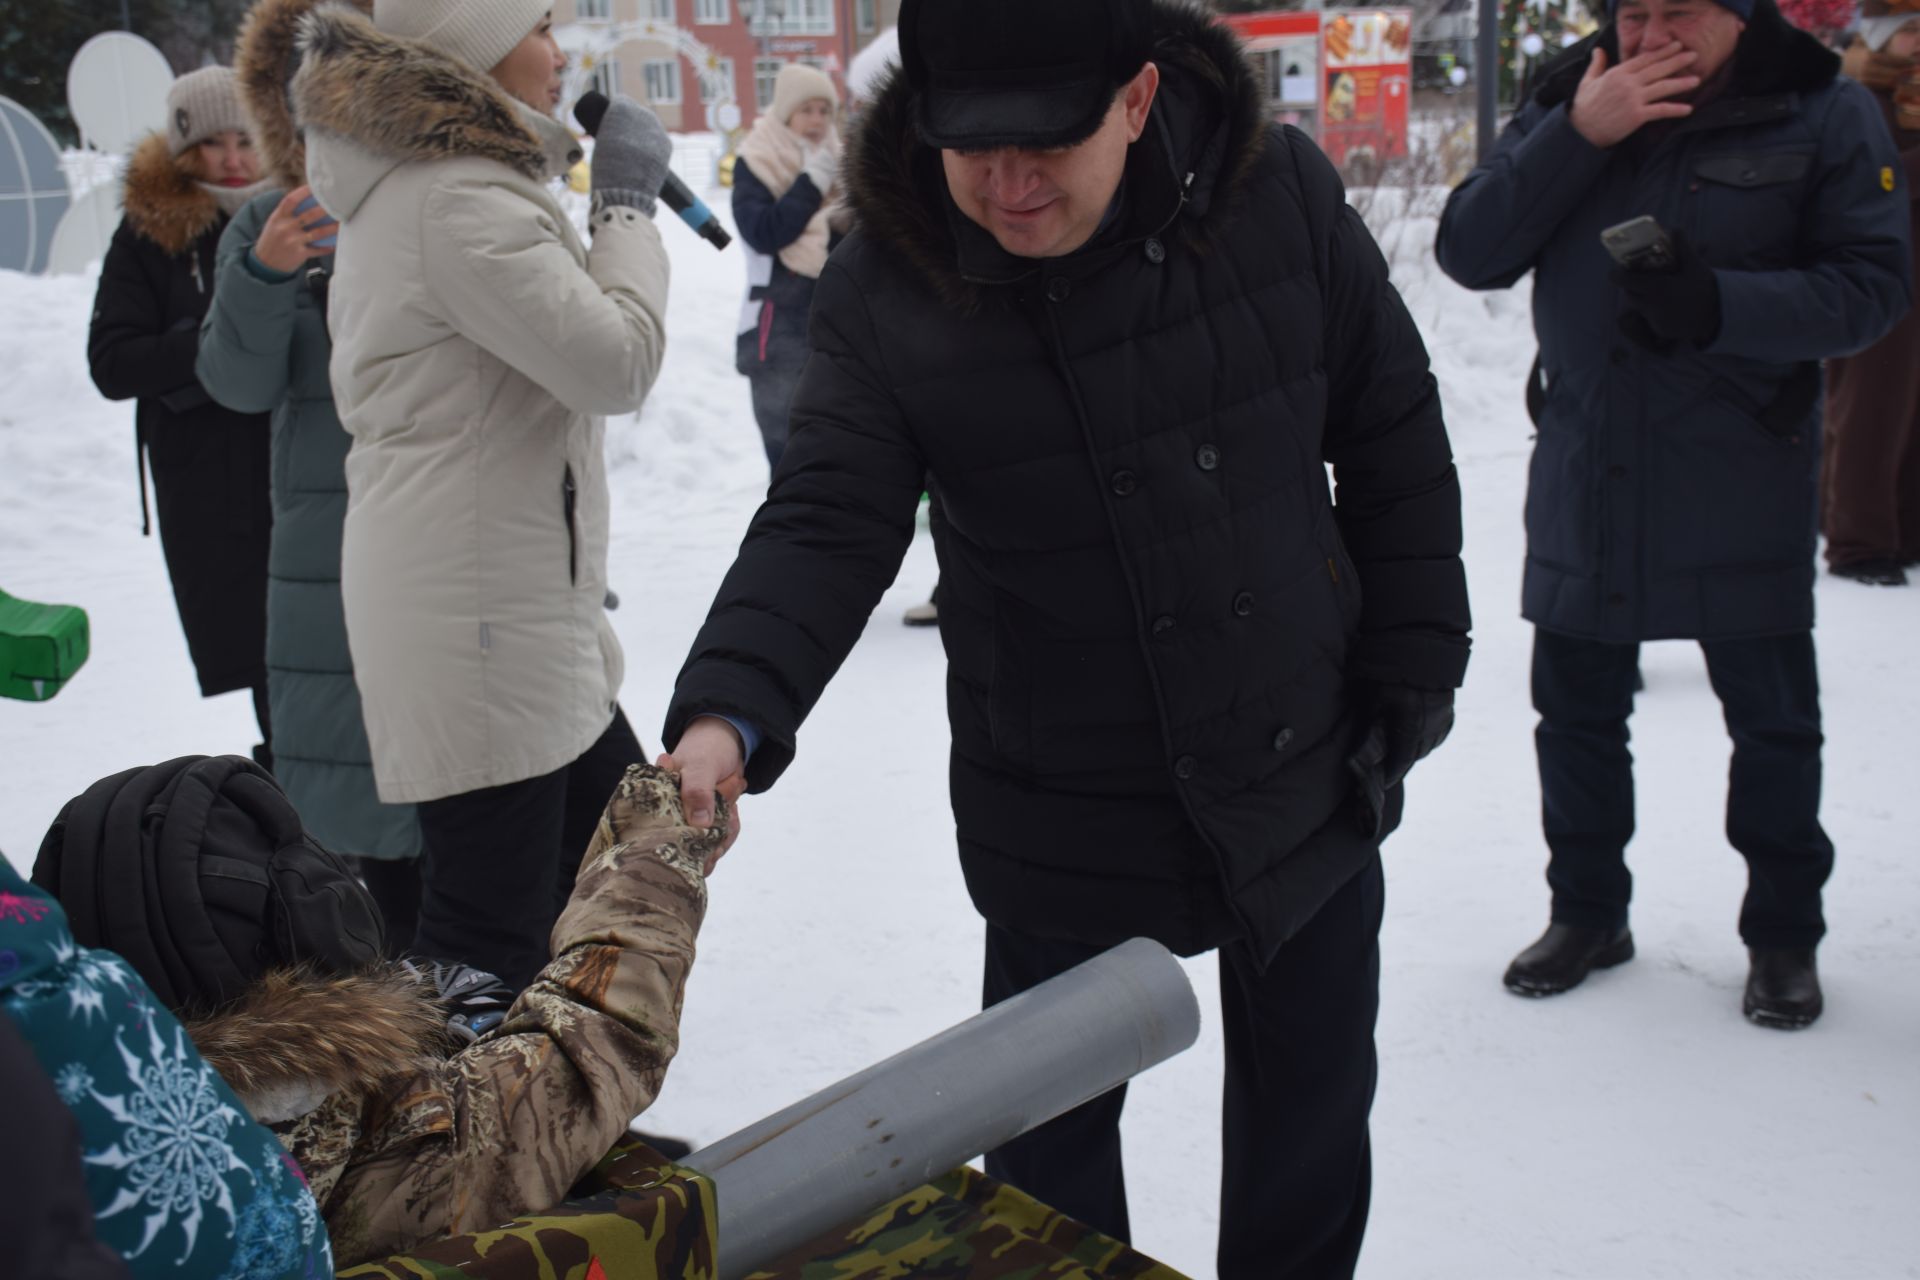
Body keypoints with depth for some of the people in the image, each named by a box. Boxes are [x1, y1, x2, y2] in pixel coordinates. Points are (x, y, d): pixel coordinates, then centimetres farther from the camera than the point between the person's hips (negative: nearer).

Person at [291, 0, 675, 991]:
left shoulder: (403, 184, 16)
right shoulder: (461, 197, -18)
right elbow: (615, 362, -21)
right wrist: (625, 206, -7)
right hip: (479, 620, -11)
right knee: (491, 941, -5)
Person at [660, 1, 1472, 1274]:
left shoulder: (1279, 193, -12)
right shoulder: (886, 288, -14)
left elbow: (1395, 443, -3)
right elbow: (830, 525, -20)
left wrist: (1414, 676, -2)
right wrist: (730, 714, -37)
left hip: (1308, 776, 2)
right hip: (1063, 821, -1)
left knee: (1311, 1113, 20)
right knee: (1049, 1135, 15)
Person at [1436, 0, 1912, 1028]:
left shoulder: (1824, 114, -5)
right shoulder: (1568, 99, 2)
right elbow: (1468, 251, -7)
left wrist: (1718, 304, -25)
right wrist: (1576, 136, -19)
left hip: (1740, 481, -2)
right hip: (1583, 472, 3)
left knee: (1771, 717, 9)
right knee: (1575, 707, 12)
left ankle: (1783, 934, 27)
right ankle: (1587, 912, 31)